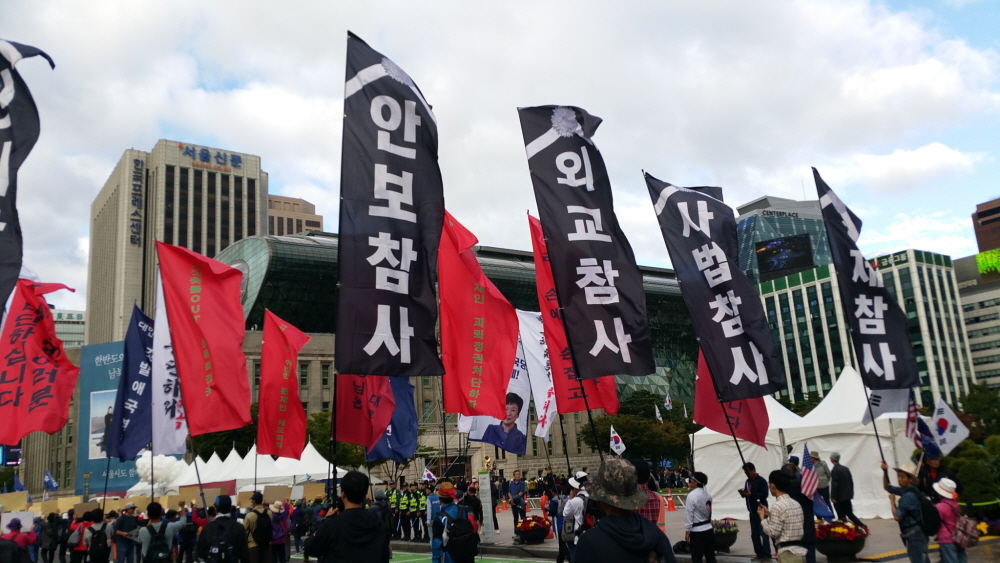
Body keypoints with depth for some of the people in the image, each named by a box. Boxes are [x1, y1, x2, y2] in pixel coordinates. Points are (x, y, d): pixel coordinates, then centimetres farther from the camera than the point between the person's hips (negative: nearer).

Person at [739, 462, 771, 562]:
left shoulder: (761, 481, -10)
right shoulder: (748, 481, 14)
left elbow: (764, 494, -19)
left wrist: (751, 494, -25)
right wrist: (743, 493, -2)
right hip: (752, 512, 8)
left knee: (763, 534, -6)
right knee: (754, 534, 8)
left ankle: (766, 555, -2)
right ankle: (759, 554, 15)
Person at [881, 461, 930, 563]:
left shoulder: (908, 495, -22)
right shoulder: (906, 490, 6)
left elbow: (897, 517, -20)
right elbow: (887, 487, 17)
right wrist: (885, 471, 2)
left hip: (914, 535, -10)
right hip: (917, 534, 10)